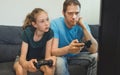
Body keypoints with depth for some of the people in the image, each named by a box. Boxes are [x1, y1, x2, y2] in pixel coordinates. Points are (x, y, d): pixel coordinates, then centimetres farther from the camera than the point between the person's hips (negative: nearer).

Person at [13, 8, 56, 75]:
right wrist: (27, 64, -53)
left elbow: (47, 55, -20)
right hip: (26, 60, -1)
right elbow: (22, 57, -29)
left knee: (50, 69, -30)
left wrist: (50, 59, -46)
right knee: (20, 69, -35)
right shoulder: (27, 32, -27)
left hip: (40, 59, 2)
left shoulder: (50, 32, -22)